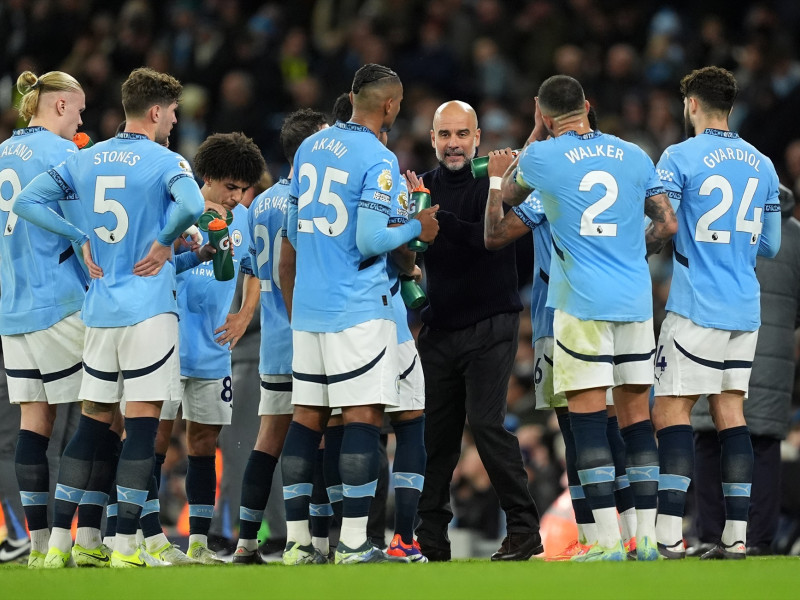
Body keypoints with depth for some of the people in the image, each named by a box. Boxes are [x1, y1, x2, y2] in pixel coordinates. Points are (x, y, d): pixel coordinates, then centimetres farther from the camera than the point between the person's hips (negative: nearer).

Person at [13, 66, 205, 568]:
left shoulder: (85, 161, 10)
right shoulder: (165, 162, -7)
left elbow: (27, 201, 9)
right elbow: (192, 206, -27)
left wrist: (82, 240, 9)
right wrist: (165, 241, -9)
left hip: (99, 309, 6)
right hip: (149, 306, -6)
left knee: (93, 422, 13)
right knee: (143, 421, -3)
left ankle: (59, 538, 10)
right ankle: (126, 544, -6)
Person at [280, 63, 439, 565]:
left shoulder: (310, 147, 11)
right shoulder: (379, 160, -12)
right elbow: (368, 241, -17)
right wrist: (415, 230, -1)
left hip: (307, 306, 7)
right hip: (358, 307, -7)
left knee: (307, 416, 9)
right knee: (363, 416, -6)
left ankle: (297, 541, 9)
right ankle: (354, 543, -10)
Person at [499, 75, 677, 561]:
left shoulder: (542, 157, -2)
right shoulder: (633, 155, 9)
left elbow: (508, 195, 19)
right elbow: (668, 225, 10)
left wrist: (537, 134, 26)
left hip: (583, 302, -4)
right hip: (636, 301, 4)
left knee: (589, 417, -3)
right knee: (637, 417, 8)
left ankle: (608, 540, -9)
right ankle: (647, 537, 7)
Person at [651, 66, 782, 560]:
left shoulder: (680, 158, -7)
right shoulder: (761, 165, 10)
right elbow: (771, 245, 15)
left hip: (696, 310, -6)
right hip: (746, 310, 6)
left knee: (671, 411, -5)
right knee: (731, 413, 8)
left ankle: (669, 534, -15)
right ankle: (736, 535, 3)